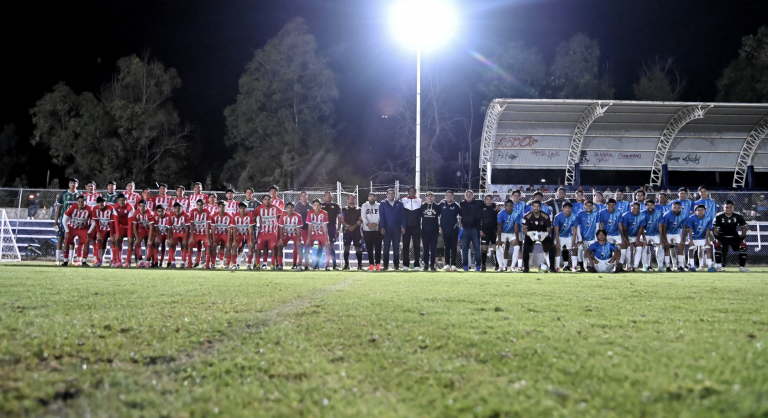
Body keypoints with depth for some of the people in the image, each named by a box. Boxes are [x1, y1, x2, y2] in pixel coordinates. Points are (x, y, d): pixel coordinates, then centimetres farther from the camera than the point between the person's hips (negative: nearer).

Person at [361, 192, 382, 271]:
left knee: (378, 248, -3)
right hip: (367, 230, 1)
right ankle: (371, 264, 6)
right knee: (369, 248, 3)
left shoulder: (379, 206, 6)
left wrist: (375, 224, -21)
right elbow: (363, 216, -4)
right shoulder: (364, 206, 8)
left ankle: (378, 264, 1)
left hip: (377, 229, -1)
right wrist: (368, 224, -21)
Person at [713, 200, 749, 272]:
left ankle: (742, 267, -2)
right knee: (717, 246, -26)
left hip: (734, 236, 2)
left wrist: (743, 237, -9)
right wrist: (717, 238, -15)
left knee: (743, 246, -15)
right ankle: (720, 266, -14)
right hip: (722, 237, -2)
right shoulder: (719, 216, -16)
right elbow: (714, 227, -8)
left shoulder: (738, 216, -12)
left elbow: (744, 227, -3)